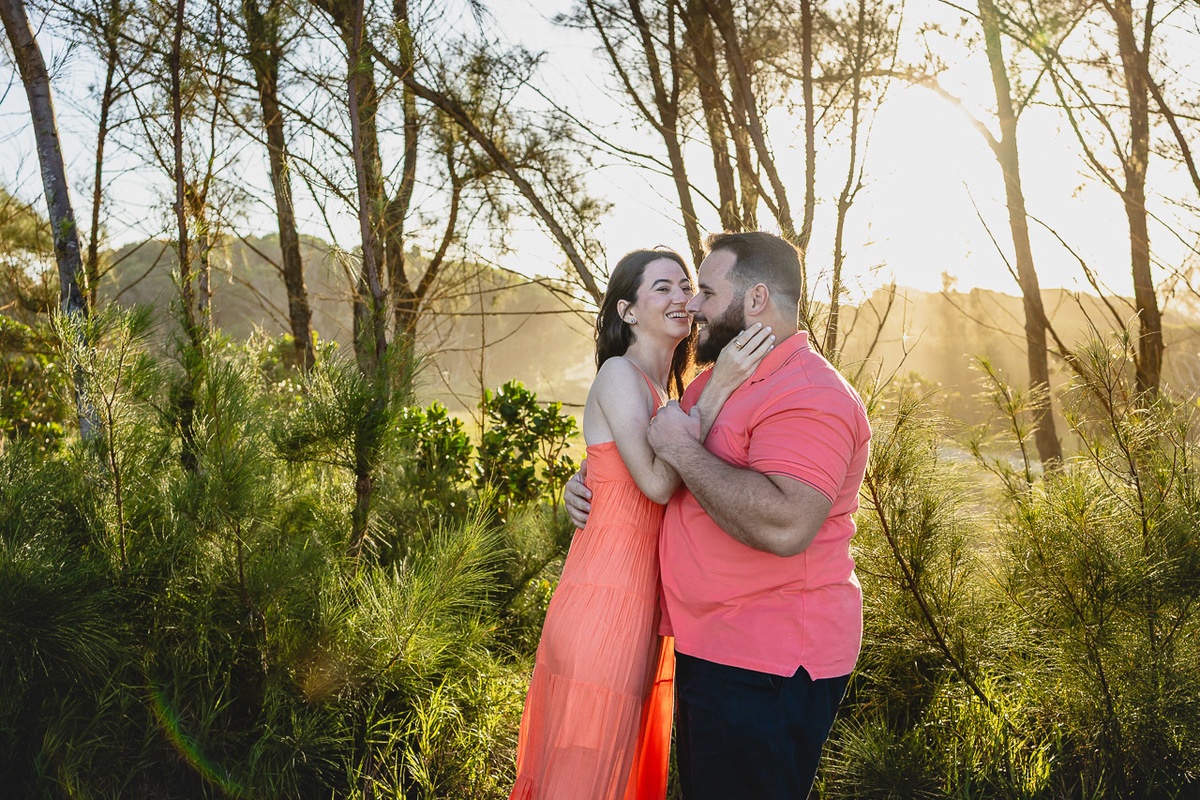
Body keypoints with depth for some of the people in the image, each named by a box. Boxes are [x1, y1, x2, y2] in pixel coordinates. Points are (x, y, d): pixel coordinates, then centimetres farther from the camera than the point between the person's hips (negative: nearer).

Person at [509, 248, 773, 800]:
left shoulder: (661, 390, 17)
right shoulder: (619, 373, -10)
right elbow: (657, 482, -22)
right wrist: (718, 389, -21)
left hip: (642, 605, 9)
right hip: (607, 603, -9)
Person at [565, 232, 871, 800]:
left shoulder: (807, 395, -21)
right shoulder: (718, 378, 12)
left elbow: (784, 525, -36)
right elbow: (646, 462, 28)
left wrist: (683, 449, -25)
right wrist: (587, 482, 7)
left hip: (766, 669, -10)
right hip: (710, 648, 10)